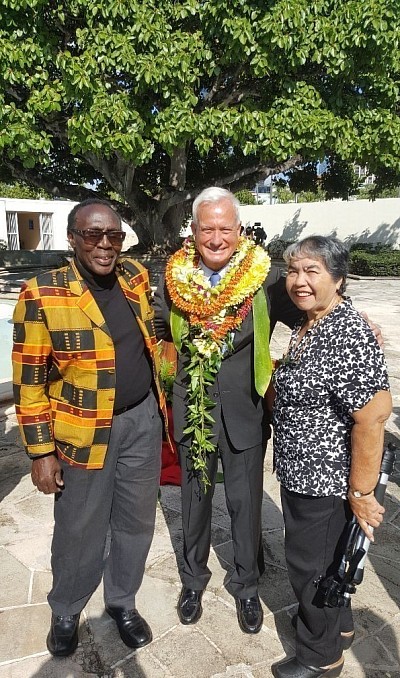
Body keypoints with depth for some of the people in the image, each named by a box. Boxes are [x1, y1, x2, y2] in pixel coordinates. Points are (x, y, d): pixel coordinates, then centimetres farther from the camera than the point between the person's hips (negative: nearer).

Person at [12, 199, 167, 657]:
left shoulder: (135, 276, 0)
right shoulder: (42, 295, -14)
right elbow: (29, 382, -10)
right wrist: (41, 452, -9)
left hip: (142, 420, 4)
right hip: (83, 430, -4)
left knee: (136, 521, 18)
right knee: (80, 531, 14)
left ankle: (122, 602, 43)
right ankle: (65, 612, 42)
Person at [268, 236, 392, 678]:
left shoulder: (348, 337, -27)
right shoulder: (308, 325, 3)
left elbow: (373, 416, -28)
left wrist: (361, 493, -22)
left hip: (324, 480, -9)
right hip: (299, 473, 9)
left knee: (310, 564, 12)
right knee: (322, 556, 27)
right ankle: (338, 625, 53)